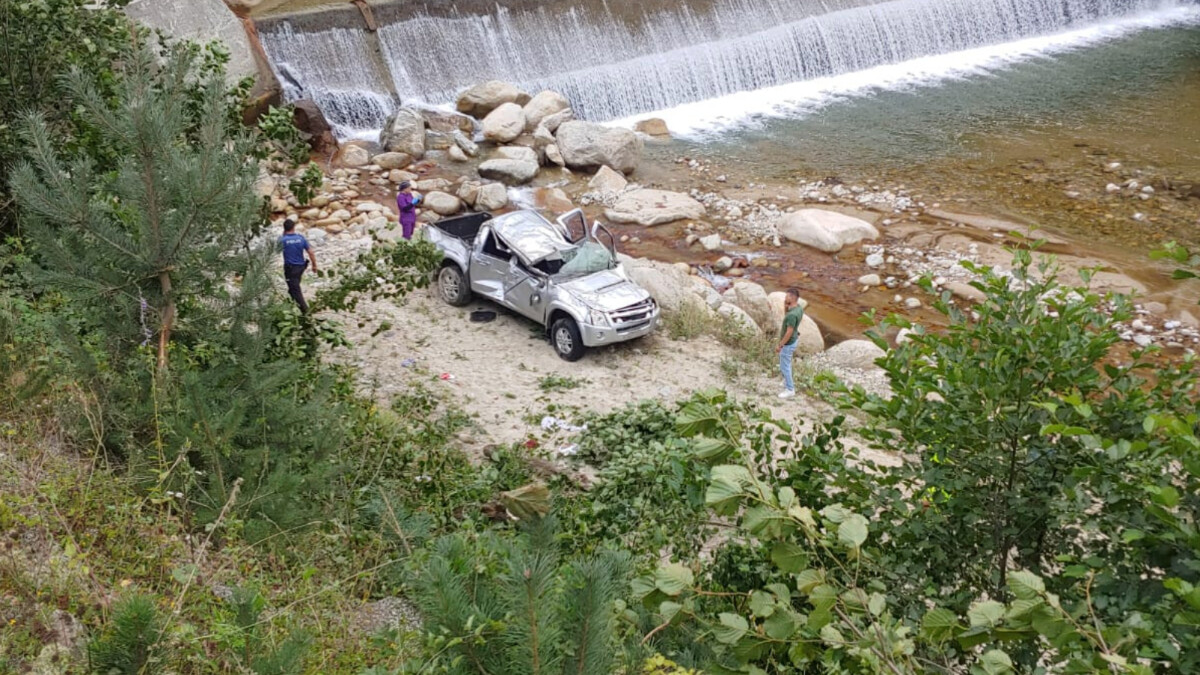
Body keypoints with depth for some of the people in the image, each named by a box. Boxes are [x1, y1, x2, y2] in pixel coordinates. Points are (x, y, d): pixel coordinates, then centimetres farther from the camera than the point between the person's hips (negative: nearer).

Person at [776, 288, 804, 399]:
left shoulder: (792, 314, -34)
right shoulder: (799, 308, -4)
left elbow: (789, 333, -30)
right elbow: (786, 317, 12)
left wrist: (780, 345, -20)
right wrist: (785, 307, -6)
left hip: (788, 343, -10)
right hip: (793, 340, 10)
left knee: (784, 366, 5)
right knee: (786, 363, 28)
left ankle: (790, 390, 16)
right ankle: (788, 382, 44)